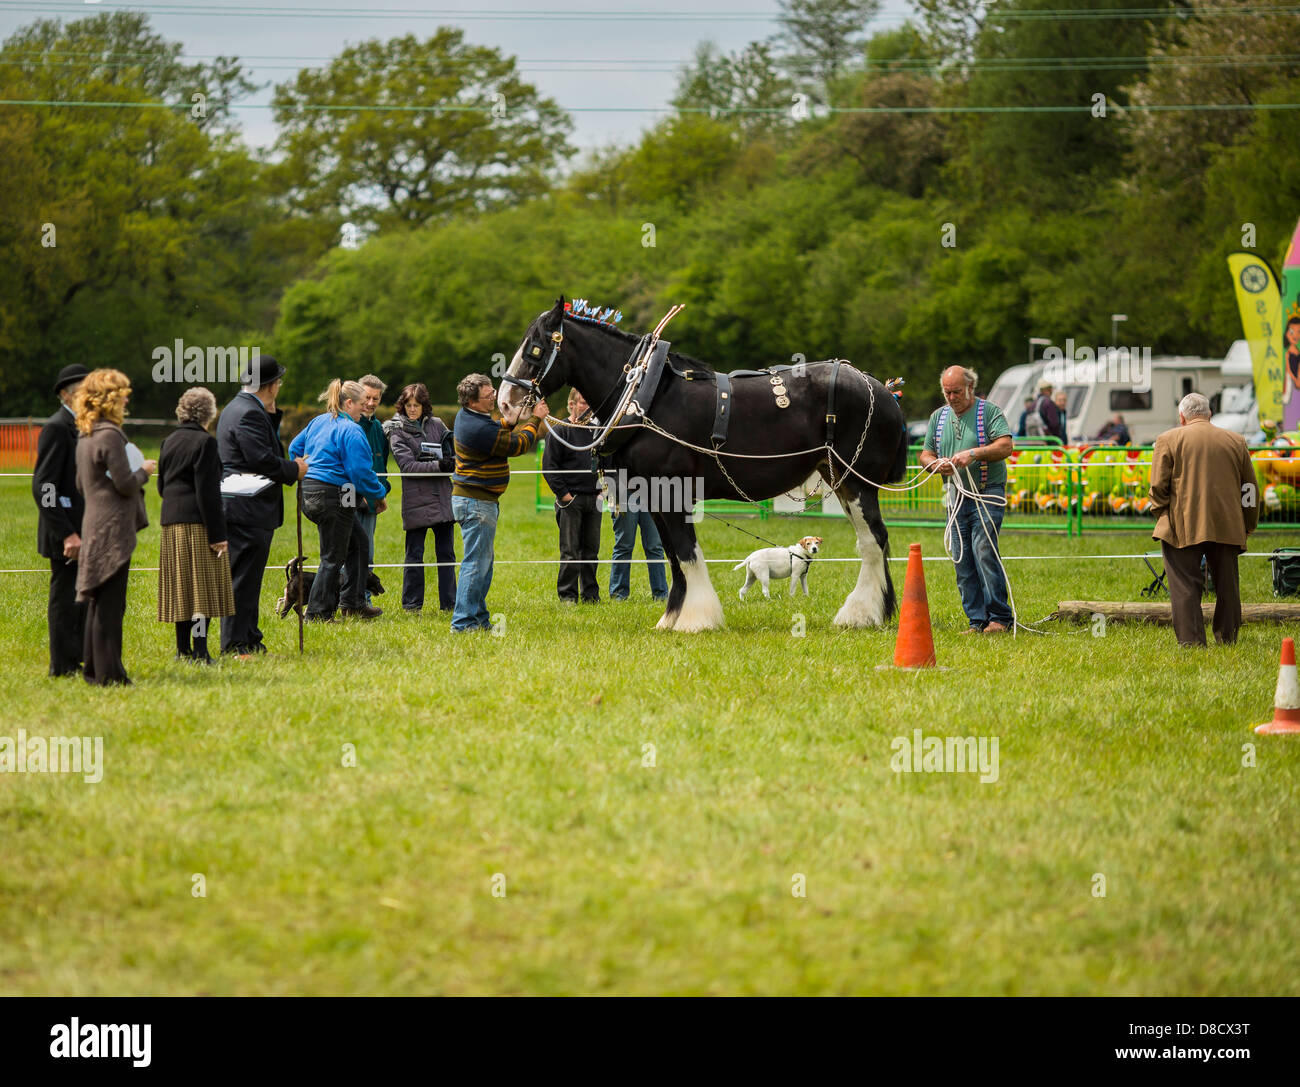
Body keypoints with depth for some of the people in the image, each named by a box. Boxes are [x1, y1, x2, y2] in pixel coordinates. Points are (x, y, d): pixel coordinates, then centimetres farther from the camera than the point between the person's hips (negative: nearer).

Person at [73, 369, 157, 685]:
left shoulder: (85, 437, 13)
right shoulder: (110, 436, -16)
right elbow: (125, 484, -19)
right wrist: (143, 471, 1)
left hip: (94, 527, 9)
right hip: (113, 530, -9)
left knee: (98, 602, 14)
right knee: (110, 603, -6)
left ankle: (94, 670, 19)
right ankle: (108, 674, -5)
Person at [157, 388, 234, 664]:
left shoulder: (170, 441, 11)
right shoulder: (204, 442, -12)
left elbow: (161, 485, 17)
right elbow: (207, 491, -15)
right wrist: (217, 533, -14)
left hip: (171, 522, 7)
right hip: (198, 522, -7)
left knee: (181, 585, 11)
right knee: (203, 586, -5)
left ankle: (183, 649, 13)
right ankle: (199, 650, -9)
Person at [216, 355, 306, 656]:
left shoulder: (237, 407, 17)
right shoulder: (248, 414, -17)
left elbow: (267, 448, 20)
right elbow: (263, 460, -22)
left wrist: (271, 414, 10)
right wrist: (295, 470, -6)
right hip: (249, 510, -11)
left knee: (246, 577, 15)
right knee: (243, 578, -8)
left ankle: (248, 639, 21)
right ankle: (235, 644, -7)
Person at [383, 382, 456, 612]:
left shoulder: (436, 425, 11)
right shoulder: (396, 432, -1)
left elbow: (455, 453, 13)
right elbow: (407, 465, -11)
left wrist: (452, 461, -10)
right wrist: (438, 465, -20)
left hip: (442, 497, 3)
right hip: (416, 500, -3)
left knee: (446, 552, 7)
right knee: (414, 554, 1)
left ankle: (449, 602, 13)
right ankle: (412, 604, 8)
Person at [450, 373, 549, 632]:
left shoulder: (466, 416, 6)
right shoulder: (479, 429, -25)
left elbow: (494, 434, 23)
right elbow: (518, 445, -15)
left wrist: (508, 422, 3)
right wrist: (536, 419, -2)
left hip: (467, 498, 11)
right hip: (477, 502, -11)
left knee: (483, 562, 16)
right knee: (477, 562, -8)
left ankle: (479, 618, 21)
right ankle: (464, 621, -8)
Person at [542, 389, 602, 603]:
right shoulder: (560, 430, -4)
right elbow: (549, 466, -7)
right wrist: (562, 492, -13)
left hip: (593, 498, 5)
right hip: (570, 499, -5)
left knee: (591, 549, 8)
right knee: (570, 551, -4)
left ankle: (590, 593, 14)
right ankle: (568, 595, -1)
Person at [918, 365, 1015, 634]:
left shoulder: (989, 411, -2)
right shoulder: (939, 417, 15)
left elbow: (1005, 446, -15)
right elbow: (925, 455, 16)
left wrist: (973, 454, -26)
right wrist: (937, 464, -7)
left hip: (987, 494, -6)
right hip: (957, 497, 6)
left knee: (984, 551, -17)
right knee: (963, 561, 2)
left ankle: (999, 617, -11)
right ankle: (977, 621, 7)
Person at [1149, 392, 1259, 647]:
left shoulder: (1168, 440, 0)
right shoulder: (1236, 441, 10)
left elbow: (1158, 486, -4)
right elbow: (1250, 489, 14)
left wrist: (1161, 515, 9)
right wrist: (1248, 526, 22)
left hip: (1182, 528, -3)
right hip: (1227, 527, 3)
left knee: (1185, 587, -1)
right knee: (1227, 587, 12)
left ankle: (1191, 640, -7)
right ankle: (1227, 638, 15)